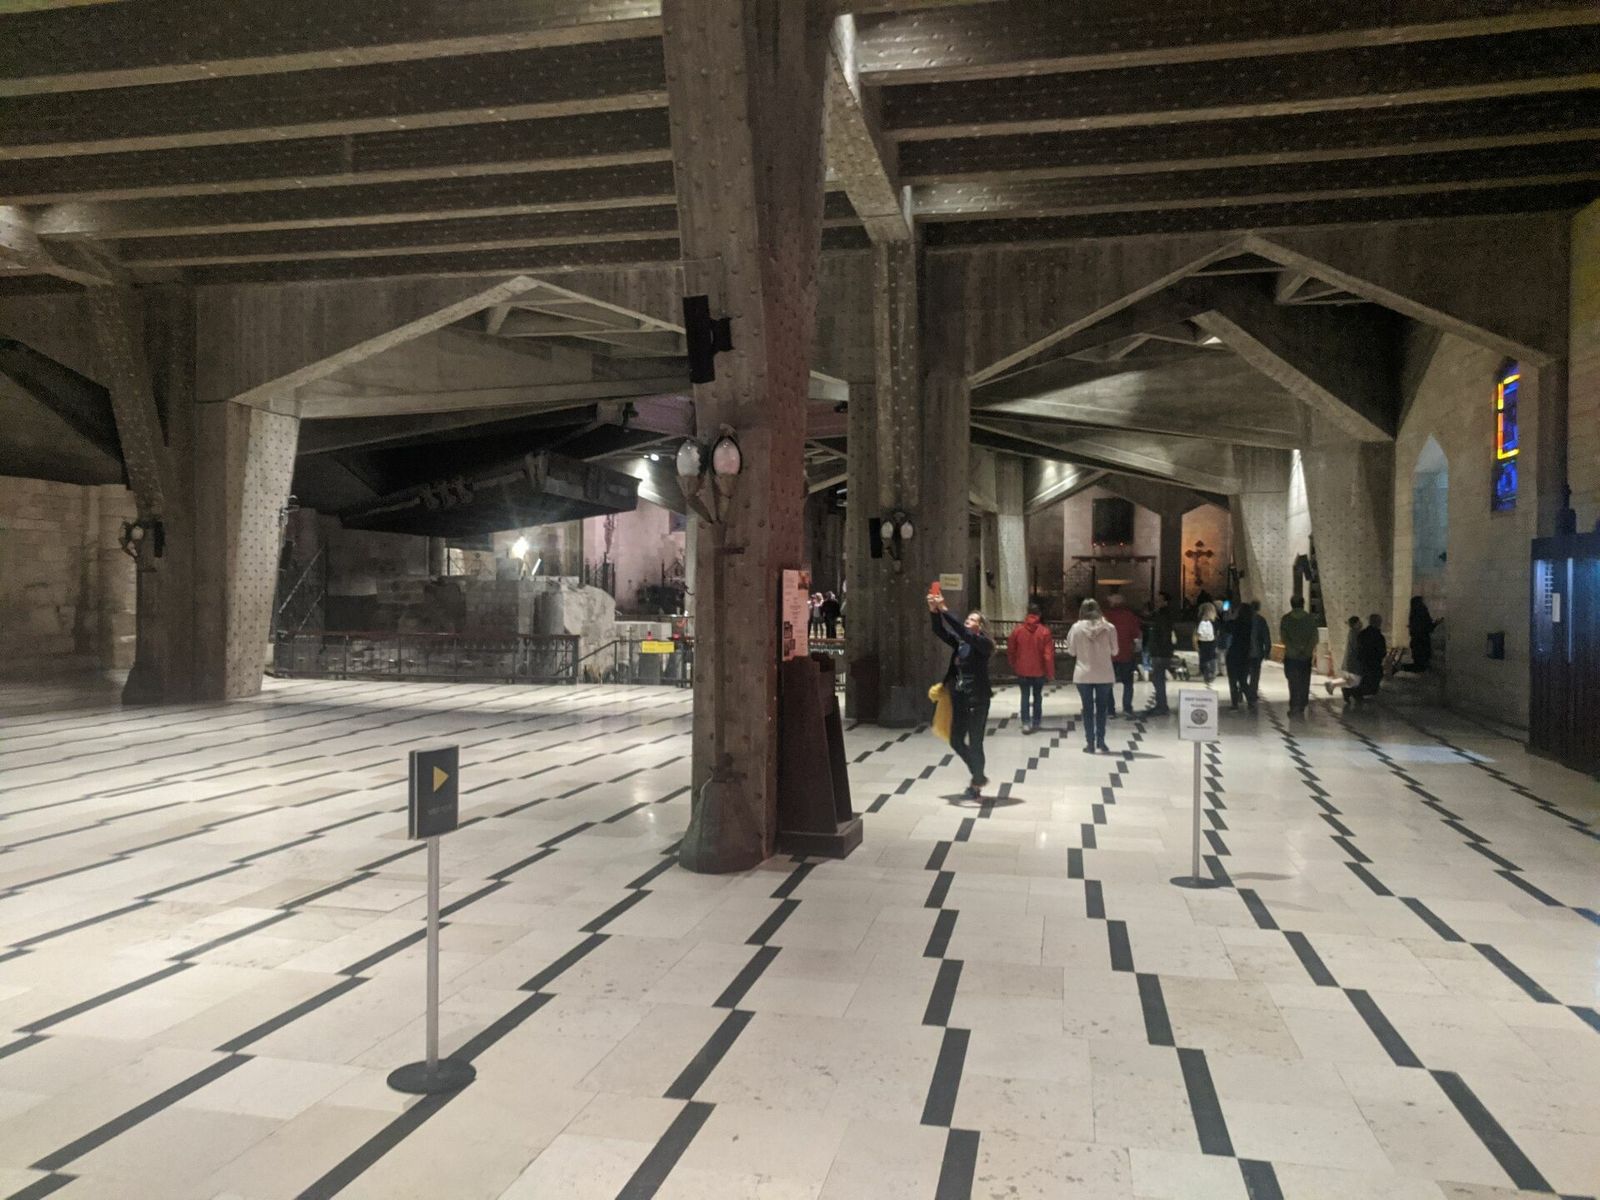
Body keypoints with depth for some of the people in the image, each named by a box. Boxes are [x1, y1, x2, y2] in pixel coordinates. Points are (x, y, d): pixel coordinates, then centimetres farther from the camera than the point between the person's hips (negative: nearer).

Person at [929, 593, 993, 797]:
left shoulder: (983, 643, -11)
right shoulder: (959, 642, 8)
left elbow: (962, 631, -26)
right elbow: (940, 631, -2)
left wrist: (944, 609, -29)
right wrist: (933, 610, -18)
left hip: (977, 700, -7)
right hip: (959, 699, 7)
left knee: (975, 743, 2)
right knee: (956, 741, 13)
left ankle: (977, 784, 17)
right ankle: (979, 776, 31)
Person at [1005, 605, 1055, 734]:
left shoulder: (1017, 630, -5)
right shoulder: (1044, 631, -11)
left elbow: (1010, 651, 1)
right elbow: (1048, 654, -13)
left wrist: (1014, 667, 15)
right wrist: (1050, 672, -4)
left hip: (1022, 670, 1)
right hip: (1039, 671, -1)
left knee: (1025, 697, 8)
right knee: (1037, 697, 14)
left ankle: (1026, 723, -1)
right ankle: (1035, 723, 16)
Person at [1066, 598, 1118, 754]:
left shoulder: (1076, 628, -8)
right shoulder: (1109, 627, -6)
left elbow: (1071, 651, 0)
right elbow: (1114, 651, 2)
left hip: (1083, 675, -1)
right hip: (1104, 674, 1)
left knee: (1087, 708, 7)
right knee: (1102, 708, 13)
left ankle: (1090, 743, 6)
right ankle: (1100, 741, 12)